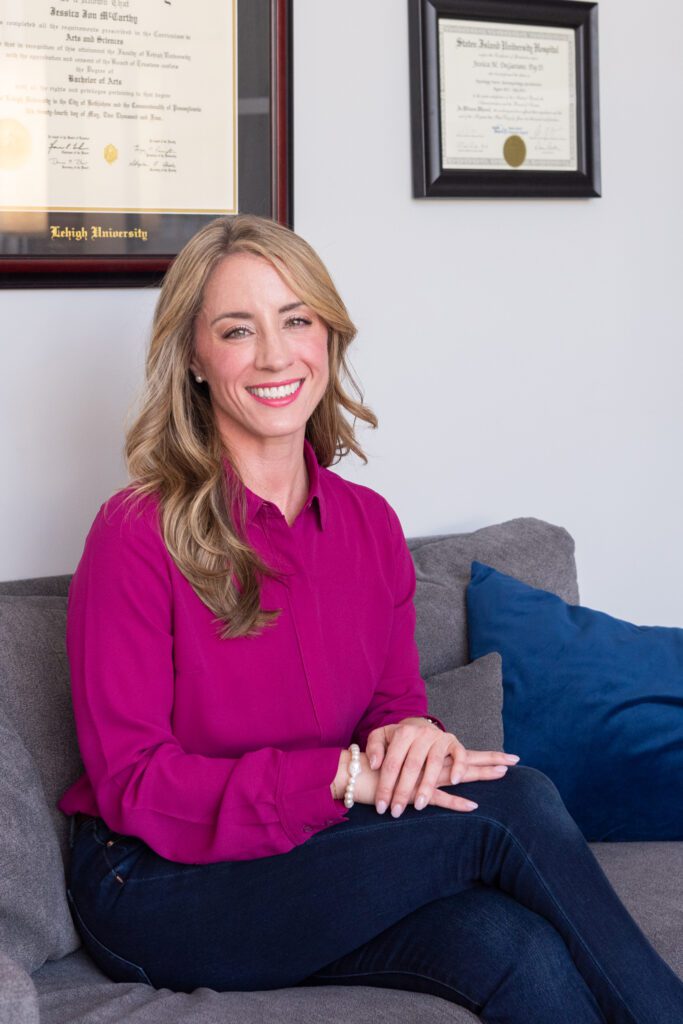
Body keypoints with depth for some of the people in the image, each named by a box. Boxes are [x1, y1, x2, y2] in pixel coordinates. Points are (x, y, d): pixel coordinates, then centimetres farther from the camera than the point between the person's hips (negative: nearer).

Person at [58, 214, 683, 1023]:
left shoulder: (370, 524, 5)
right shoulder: (139, 533, -13)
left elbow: (395, 700, 11)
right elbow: (133, 786, -14)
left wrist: (413, 734, -15)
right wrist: (345, 776, -23)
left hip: (311, 858, 5)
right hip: (158, 888, -5)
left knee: (517, 947, -28)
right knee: (511, 803, -23)